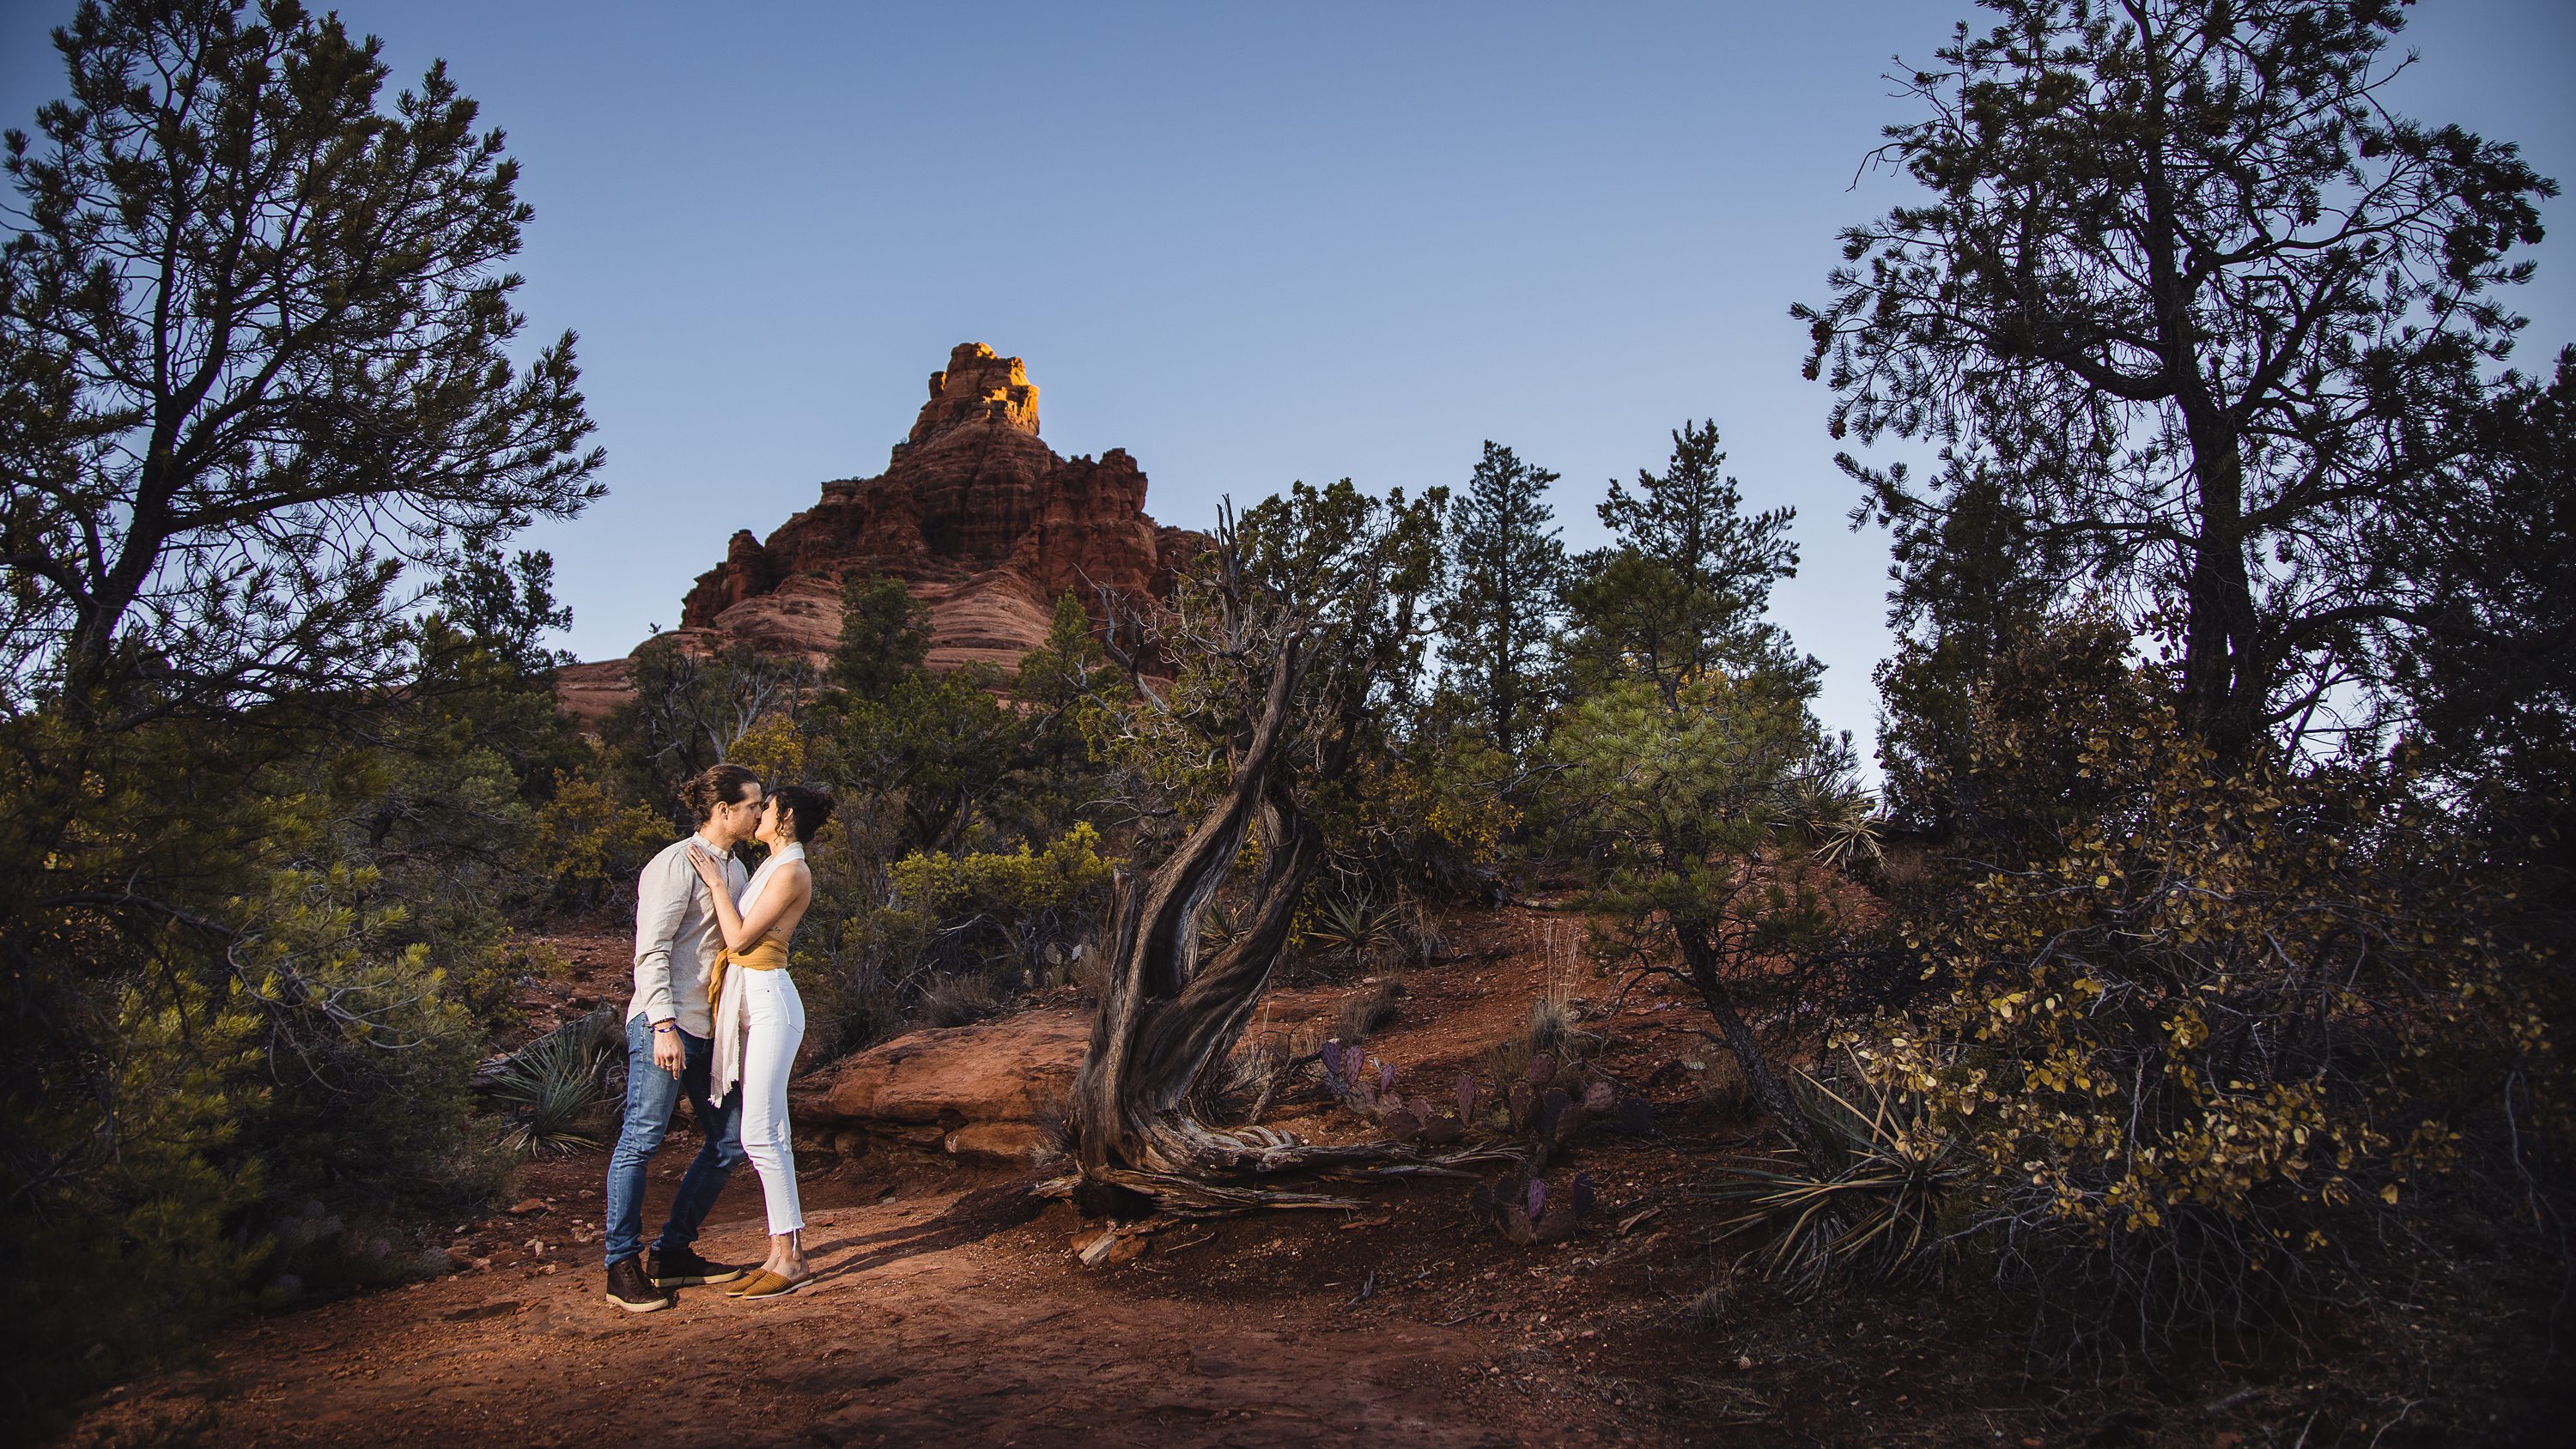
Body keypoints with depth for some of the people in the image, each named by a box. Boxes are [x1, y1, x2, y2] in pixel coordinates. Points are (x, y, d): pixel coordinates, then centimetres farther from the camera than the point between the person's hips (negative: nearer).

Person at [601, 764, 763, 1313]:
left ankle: (673, 1252, 19)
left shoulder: (734, 870, 16)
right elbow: (652, 950, -15)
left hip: (713, 1028, 9)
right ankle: (623, 1267, 6)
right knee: (641, 1141, -5)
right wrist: (664, 1025, -21)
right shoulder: (676, 864, -9)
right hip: (666, 1025, -9)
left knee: (729, 1142, 8)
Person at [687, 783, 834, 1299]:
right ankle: (783, 1252, 12)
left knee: (760, 1134, -10)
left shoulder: (792, 872, -12)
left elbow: (741, 937, -14)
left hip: (768, 1001, -10)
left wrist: (715, 883, -8)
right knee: (769, 1134, 8)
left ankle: (790, 1259, -5)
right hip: (747, 1002, 10)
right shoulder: (771, 867, 17)